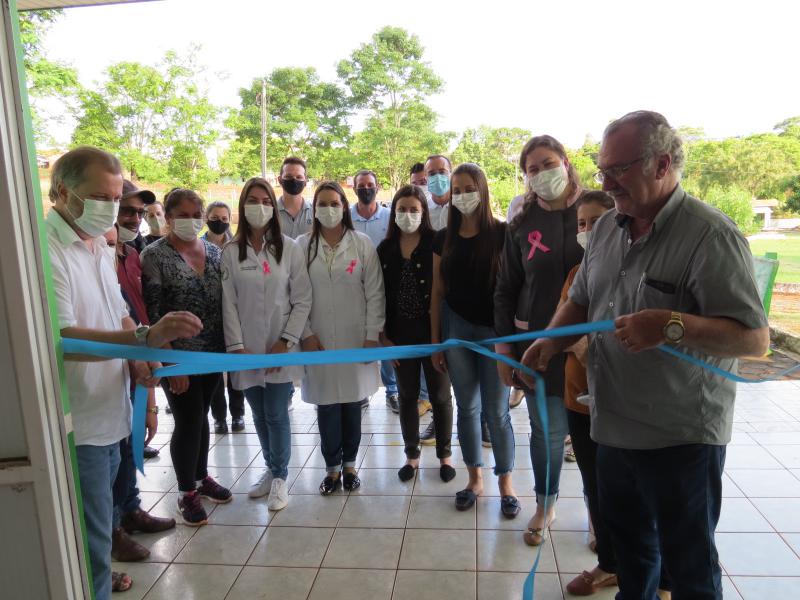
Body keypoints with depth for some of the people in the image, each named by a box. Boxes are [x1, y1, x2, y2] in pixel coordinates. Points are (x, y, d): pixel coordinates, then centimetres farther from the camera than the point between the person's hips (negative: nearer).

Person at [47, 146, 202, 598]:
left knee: (101, 520, 26)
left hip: (109, 409, 9)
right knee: (92, 538, 1)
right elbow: (61, 337, -29)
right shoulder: (46, 250, -19)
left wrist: (137, 359, 3)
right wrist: (146, 337, -39)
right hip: (77, 422, -9)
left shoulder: (100, 246, 10)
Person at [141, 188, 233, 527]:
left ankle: (201, 477, 36)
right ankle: (186, 492, 23)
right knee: (187, 422, 3)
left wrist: (230, 346, 5)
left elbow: (225, 301, 9)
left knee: (201, 417, 17)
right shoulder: (155, 256, -9)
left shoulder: (213, 251, 5)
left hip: (213, 353, 4)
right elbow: (152, 313, -11)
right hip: (178, 356, -4)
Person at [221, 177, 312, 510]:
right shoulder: (231, 252, 2)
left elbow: (302, 300, -3)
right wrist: (237, 346, -7)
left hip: (281, 348, -2)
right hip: (246, 350, 2)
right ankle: (271, 468, 33)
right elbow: (228, 303, 0)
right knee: (259, 415, 13)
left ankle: (280, 477, 20)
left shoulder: (290, 249, -2)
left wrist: (285, 342, -9)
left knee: (277, 415, 0)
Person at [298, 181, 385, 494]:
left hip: (355, 338, 0)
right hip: (318, 339, 0)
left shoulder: (362, 243, -1)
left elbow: (374, 293, -1)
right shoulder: (303, 245, 1)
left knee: (352, 403, 10)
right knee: (326, 404, 6)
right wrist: (306, 334, -5)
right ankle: (332, 467, 22)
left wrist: (372, 336, -5)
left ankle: (349, 463, 28)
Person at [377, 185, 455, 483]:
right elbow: (380, 296, 5)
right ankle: (412, 455, 30)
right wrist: (384, 336, 1)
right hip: (401, 336, 3)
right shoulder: (386, 249, 3)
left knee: (440, 397, 10)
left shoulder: (436, 244, -8)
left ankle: (444, 455, 28)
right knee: (407, 397, 14)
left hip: (433, 333, -3)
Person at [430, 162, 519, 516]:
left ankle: (505, 481, 22)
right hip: (456, 330, 3)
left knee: (496, 411, 4)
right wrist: (435, 341, 7)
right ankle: (475, 478, 27)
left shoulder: (501, 234, -4)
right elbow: (437, 292, 8)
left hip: (494, 330, -3)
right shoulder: (444, 239, 6)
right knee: (467, 407, 12)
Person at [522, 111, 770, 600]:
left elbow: (755, 338, -22)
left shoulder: (711, 234, -18)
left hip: (682, 436, -6)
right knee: (628, 541, 26)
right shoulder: (606, 228, 4)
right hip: (615, 425, 7)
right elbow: (580, 301, 13)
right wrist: (551, 342, -4)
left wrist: (672, 326, -36)